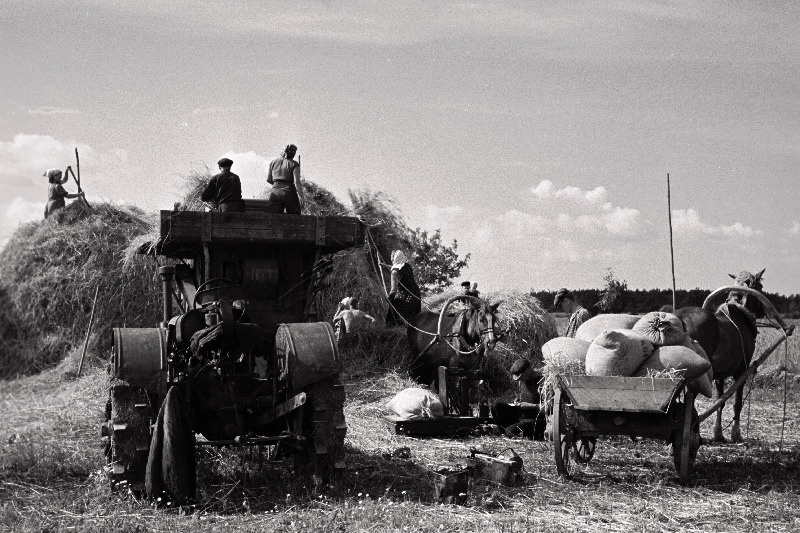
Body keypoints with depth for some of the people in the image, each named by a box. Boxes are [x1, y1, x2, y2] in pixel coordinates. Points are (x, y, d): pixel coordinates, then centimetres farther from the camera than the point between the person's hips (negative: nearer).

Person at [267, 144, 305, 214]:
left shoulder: (273, 162, 12)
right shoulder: (294, 164, 0)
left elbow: (269, 180, 17)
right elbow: (297, 182, -12)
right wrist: (301, 197, -15)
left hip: (275, 193, 3)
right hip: (289, 193, -3)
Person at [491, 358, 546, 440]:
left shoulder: (541, 381, -18)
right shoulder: (521, 381, 6)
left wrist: (530, 406, -22)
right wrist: (517, 401, 4)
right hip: (521, 416, 8)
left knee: (511, 431, -28)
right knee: (496, 405, -10)